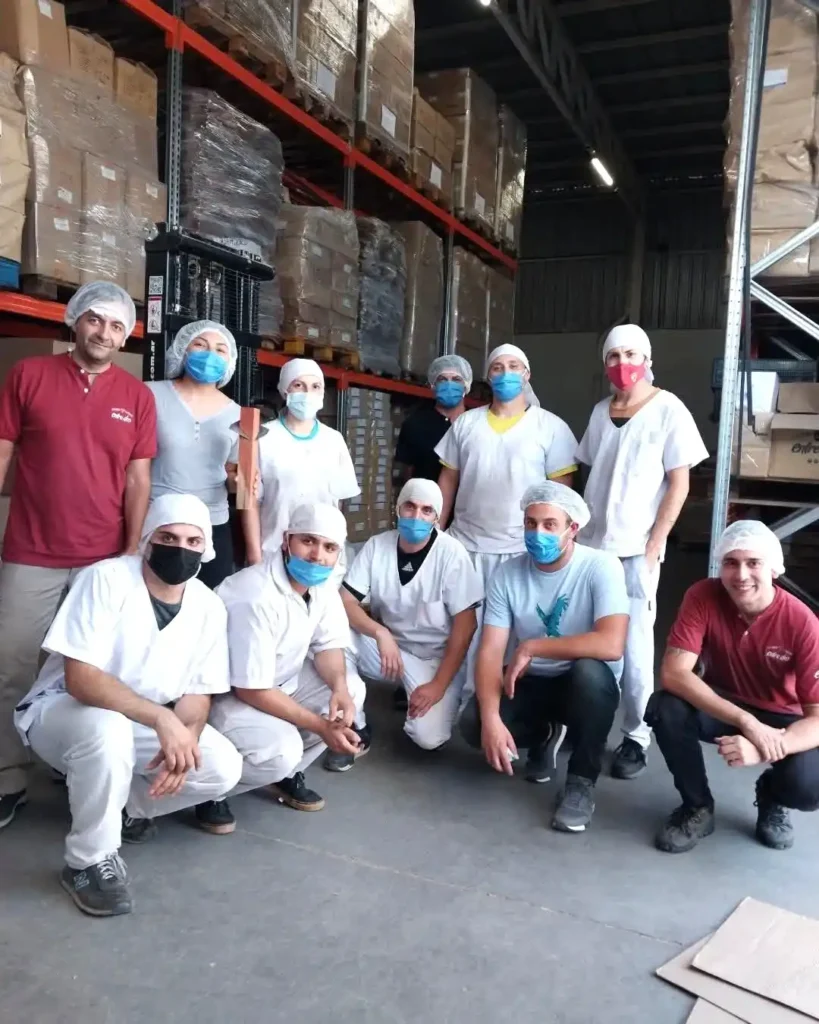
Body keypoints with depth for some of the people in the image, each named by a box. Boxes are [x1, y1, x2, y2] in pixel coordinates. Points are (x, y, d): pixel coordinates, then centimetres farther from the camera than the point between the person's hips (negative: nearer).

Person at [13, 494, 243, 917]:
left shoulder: (209, 607, -9)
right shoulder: (106, 579, -24)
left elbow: (197, 693, -6)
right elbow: (80, 679, -31)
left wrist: (182, 739, -28)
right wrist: (162, 719, -40)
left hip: (143, 723, 5)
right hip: (59, 711, -5)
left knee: (223, 768, -14)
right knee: (108, 726, -39)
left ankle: (121, 804, 9)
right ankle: (89, 861, -16)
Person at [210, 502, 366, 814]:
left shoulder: (322, 584, -7)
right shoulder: (255, 598, -32)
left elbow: (328, 645, 2)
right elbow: (252, 690, -28)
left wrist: (339, 687, -21)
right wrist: (321, 726, -23)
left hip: (281, 680, 9)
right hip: (223, 695, -8)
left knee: (352, 688, -6)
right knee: (281, 750, -30)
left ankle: (286, 774, 8)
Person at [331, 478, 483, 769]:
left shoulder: (451, 553, -16)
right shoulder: (377, 546, -7)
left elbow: (465, 624, -14)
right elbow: (344, 603, -10)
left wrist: (439, 684, -19)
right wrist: (381, 633, -29)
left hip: (435, 656, -3)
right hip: (388, 645, 3)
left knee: (429, 737, -25)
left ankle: (412, 694, 11)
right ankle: (354, 727, -7)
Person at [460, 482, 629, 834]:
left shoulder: (601, 567, -20)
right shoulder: (506, 574, -10)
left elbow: (611, 644, -34)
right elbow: (490, 652, -14)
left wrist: (530, 647, -28)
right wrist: (491, 718, -30)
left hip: (586, 685, -3)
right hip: (529, 682, 3)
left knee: (590, 672, -37)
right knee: (473, 724, -22)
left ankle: (581, 782, -12)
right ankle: (544, 735, 13)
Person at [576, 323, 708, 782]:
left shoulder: (669, 411, -3)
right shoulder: (601, 411, 11)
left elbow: (679, 485, -5)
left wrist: (653, 546, -11)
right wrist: (575, 528, 9)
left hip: (636, 548, -4)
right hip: (589, 544, 5)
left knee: (634, 644, -3)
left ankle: (637, 736, 10)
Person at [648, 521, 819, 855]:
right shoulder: (702, 597, -22)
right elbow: (672, 674, -30)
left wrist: (763, 749, -43)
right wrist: (746, 722, -38)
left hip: (781, 718, -1)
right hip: (721, 706, 1)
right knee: (664, 708, -31)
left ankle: (770, 797, 11)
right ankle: (697, 807, -3)